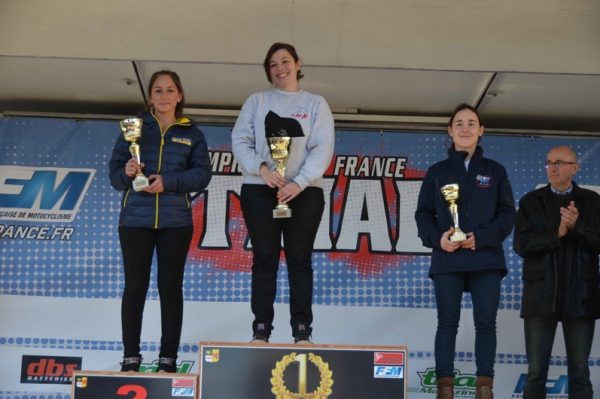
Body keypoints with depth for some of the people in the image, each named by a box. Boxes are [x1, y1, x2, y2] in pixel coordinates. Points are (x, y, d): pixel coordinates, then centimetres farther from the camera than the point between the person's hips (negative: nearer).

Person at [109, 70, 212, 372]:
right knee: (134, 287, 3)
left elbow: (202, 174, -2)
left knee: (170, 287, 4)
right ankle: (131, 356, 12)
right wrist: (127, 172, -20)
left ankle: (168, 357, 12)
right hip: (135, 220, 0)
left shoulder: (192, 134, 10)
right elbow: (114, 172, 2)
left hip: (175, 221, 0)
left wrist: (168, 182, -17)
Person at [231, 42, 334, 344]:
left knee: (299, 259, -1)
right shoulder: (256, 102, 13)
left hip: (304, 191, -1)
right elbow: (240, 140, 4)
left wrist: (299, 182, -14)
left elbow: (323, 148, -1)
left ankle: (302, 331, 1)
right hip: (259, 189, 1)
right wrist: (261, 168, -15)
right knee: (264, 258, 1)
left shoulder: (315, 104, 10)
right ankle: (261, 329, 3)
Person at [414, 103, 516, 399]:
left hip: (486, 260, 0)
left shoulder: (495, 171, 11)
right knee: (447, 323, 0)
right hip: (447, 260, 0)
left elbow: (508, 213, 5)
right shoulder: (437, 172, 11)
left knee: (485, 323, -1)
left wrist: (482, 238, -11)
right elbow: (423, 213, 8)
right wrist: (437, 238, -12)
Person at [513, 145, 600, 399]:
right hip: (540, 297, 0)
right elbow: (522, 245, -6)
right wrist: (557, 233, -17)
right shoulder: (530, 202, 6)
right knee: (536, 372, 4)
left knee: (580, 372, 7)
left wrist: (577, 227, -20)